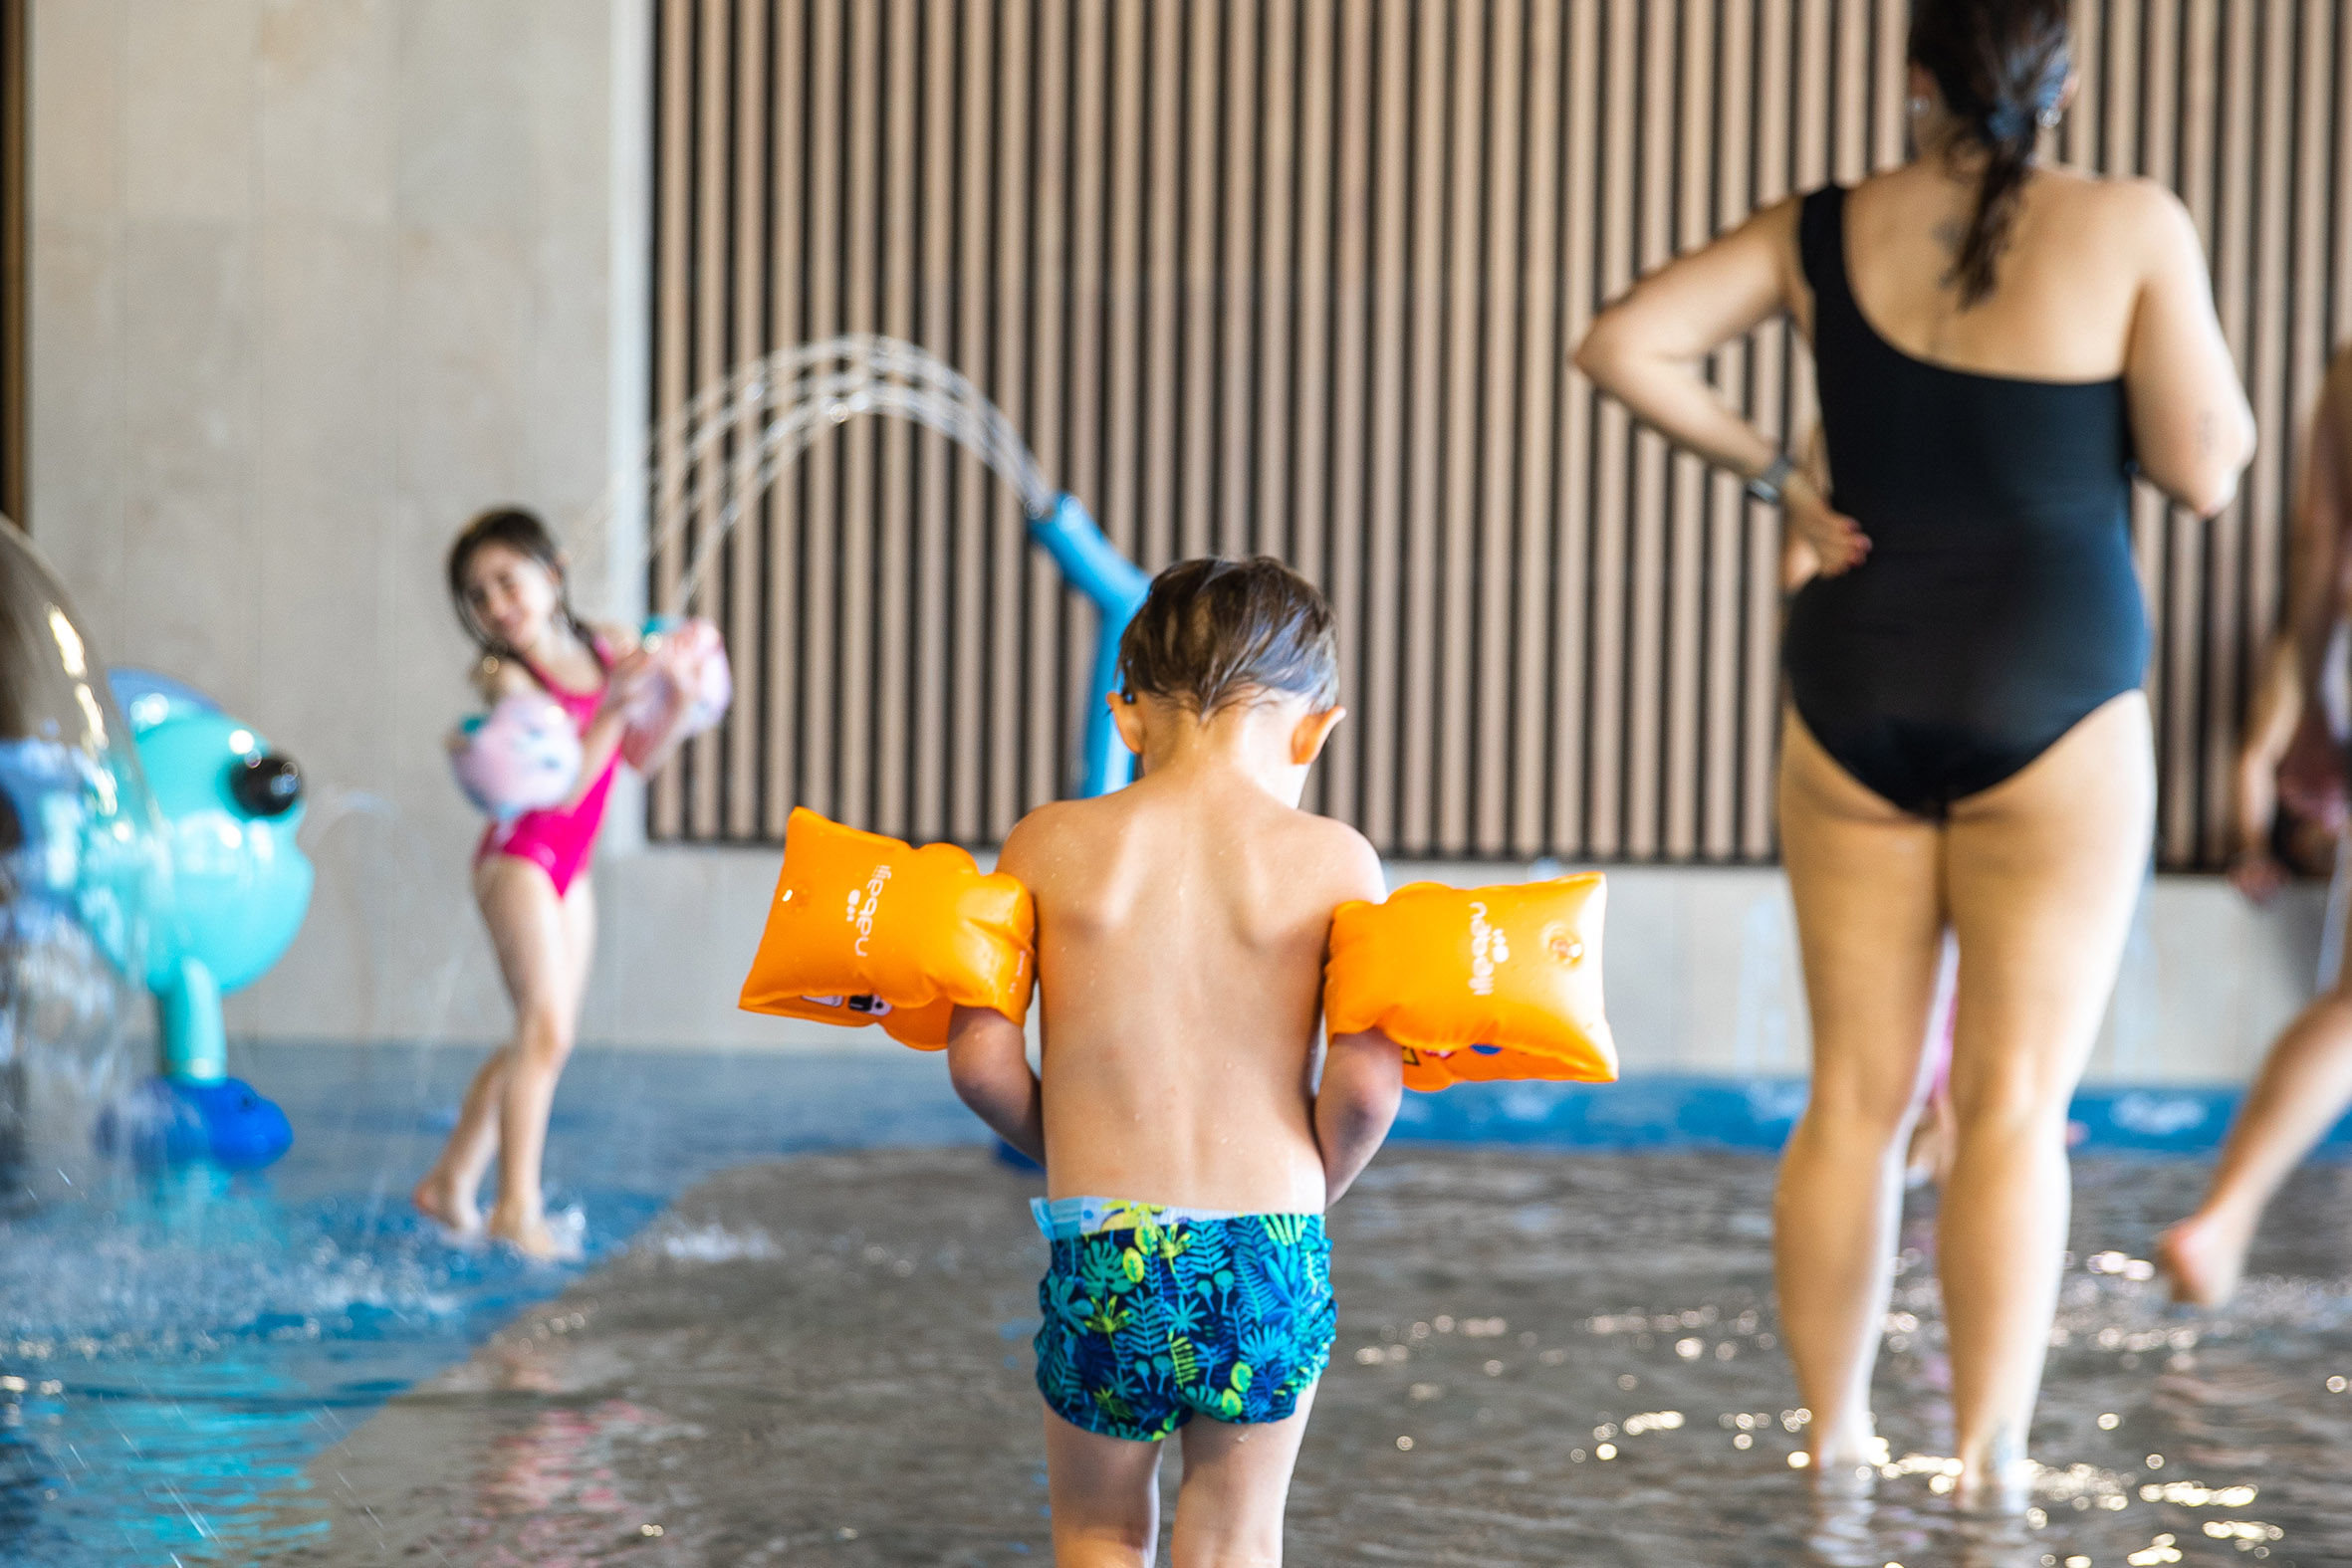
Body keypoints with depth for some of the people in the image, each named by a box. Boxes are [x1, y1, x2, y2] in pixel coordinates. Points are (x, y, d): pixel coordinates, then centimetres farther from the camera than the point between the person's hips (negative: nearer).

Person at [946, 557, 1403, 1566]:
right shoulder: (1332, 860, -3)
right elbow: (1366, 1081, -9)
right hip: (1268, 1256, -1)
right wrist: (1307, 1189, 10)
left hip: (1103, 1252, 1)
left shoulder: (1050, 845, 0)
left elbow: (980, 1059, -3)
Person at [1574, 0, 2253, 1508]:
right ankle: (1990, 1476, -4)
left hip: (1856, 691, 3)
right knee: (2016, 1104, -1)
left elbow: (1623, 345, -5)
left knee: (1856, 1094, 11)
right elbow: (2206, 469, -6)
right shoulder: (2130, 226, -7)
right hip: (2051, 699, -3)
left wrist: (1774, 477, 3)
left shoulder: (1826, 234, 2)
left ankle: (1835, 1445, 17)